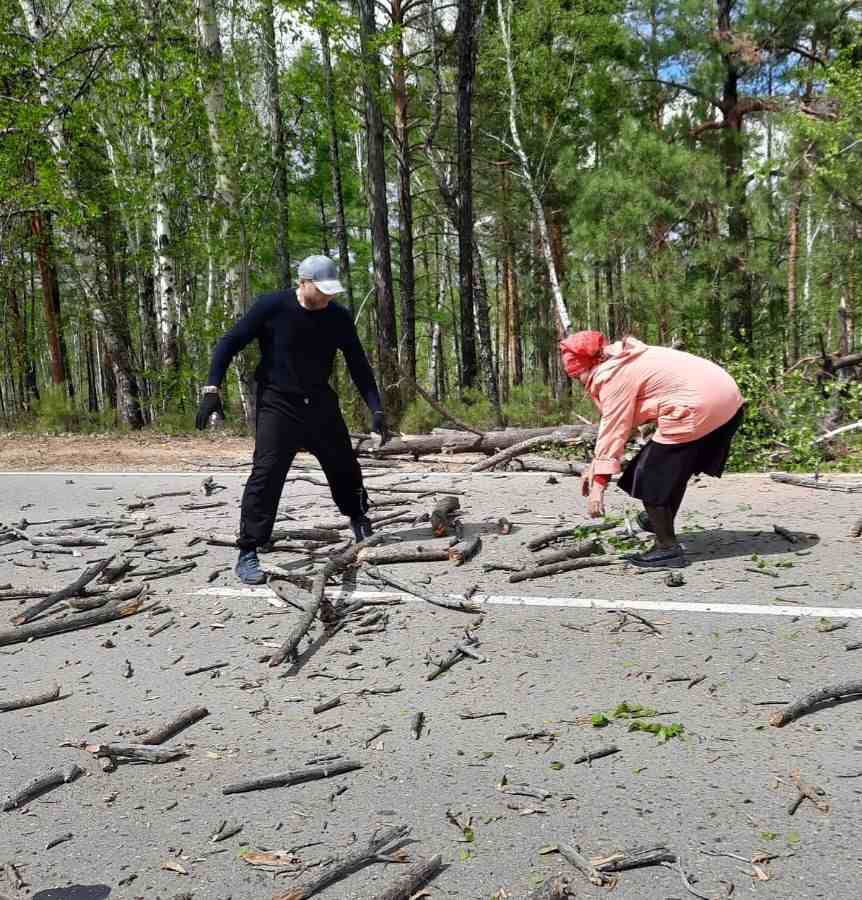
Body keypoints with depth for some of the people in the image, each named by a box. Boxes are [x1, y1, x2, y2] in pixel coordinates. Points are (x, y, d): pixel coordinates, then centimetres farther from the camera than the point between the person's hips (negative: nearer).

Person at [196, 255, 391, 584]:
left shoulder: (339, 317, -3)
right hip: (278, 405, -4)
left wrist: (377, 410, -2)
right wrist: (212, 389, -15)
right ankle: (248, 554, -9)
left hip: (321, 404, 4)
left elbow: (359, 366, 4)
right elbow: (229, 343, -7)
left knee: (344, 467, 12)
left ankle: (360, 520, 42)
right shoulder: (272, 307, -14)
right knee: (266, 474, -16)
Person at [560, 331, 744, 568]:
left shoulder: (613, 377, -9)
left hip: (698, 408, -11)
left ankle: (667, 549, 5)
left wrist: (599, 483, -9)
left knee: (652, 477, 0)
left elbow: (613, 430, -12)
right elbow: (613, 424, 22)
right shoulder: (624, 363, 21)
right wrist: (595, 465, 22)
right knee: (674, 469, 27)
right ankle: (662, 523, 45)